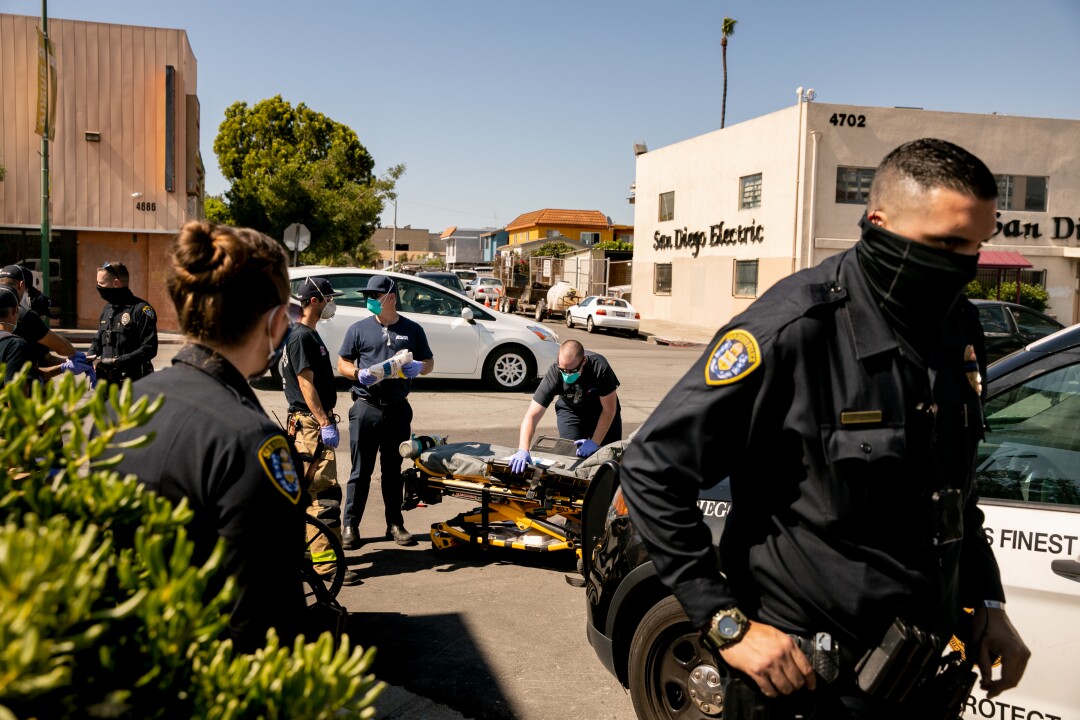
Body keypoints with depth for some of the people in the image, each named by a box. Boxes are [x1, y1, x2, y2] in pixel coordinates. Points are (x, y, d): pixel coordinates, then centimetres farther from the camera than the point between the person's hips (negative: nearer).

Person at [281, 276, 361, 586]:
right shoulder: (301, 337, -13)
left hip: (310, 422, 10)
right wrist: (325, 422, -21)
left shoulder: (308, 334, 18)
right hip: (310, 424, -10)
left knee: (307, 490, 16)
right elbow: (306, 383, -19)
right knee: (325, 492, -11)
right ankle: (326, 561, -10)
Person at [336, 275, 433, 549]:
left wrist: (418, 367, -9)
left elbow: (429, 362, 14)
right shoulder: (359, 329, 5)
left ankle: (395, 523, 19)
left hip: (398, 410, 2)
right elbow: (342, 363, 7)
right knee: (361, 470, 0)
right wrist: (359, 374, -14)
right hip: (365, 408, -1)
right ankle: (350, 525, 9)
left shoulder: (412, 330, 9)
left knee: (394, 469, 10)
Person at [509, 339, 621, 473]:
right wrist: (523, 450, -48)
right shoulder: (553, 374, -33)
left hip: (601, 410, 0)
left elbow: (609, 409, -24)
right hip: (571, 410, 1)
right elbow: (532, 416, -35)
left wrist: (594, 442, -26)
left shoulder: (599, 367, -36)